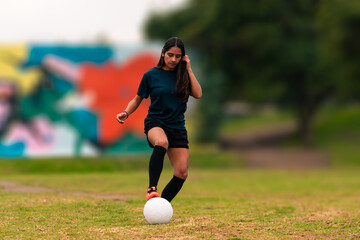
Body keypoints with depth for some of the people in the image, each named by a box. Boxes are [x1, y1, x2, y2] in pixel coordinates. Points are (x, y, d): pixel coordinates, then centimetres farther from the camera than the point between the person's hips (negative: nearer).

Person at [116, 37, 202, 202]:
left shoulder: (183, 74, 8)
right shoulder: (151, 75, 1)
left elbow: (198, 94, -6)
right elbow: (138, 99, 10)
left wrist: (188, 70, -5)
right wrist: (126, 113, -8)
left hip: (177, 126, 4)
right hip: (155, 123, -4)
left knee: (181, 174, -6)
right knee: (162, 143, -41)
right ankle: (152, 189, -47)